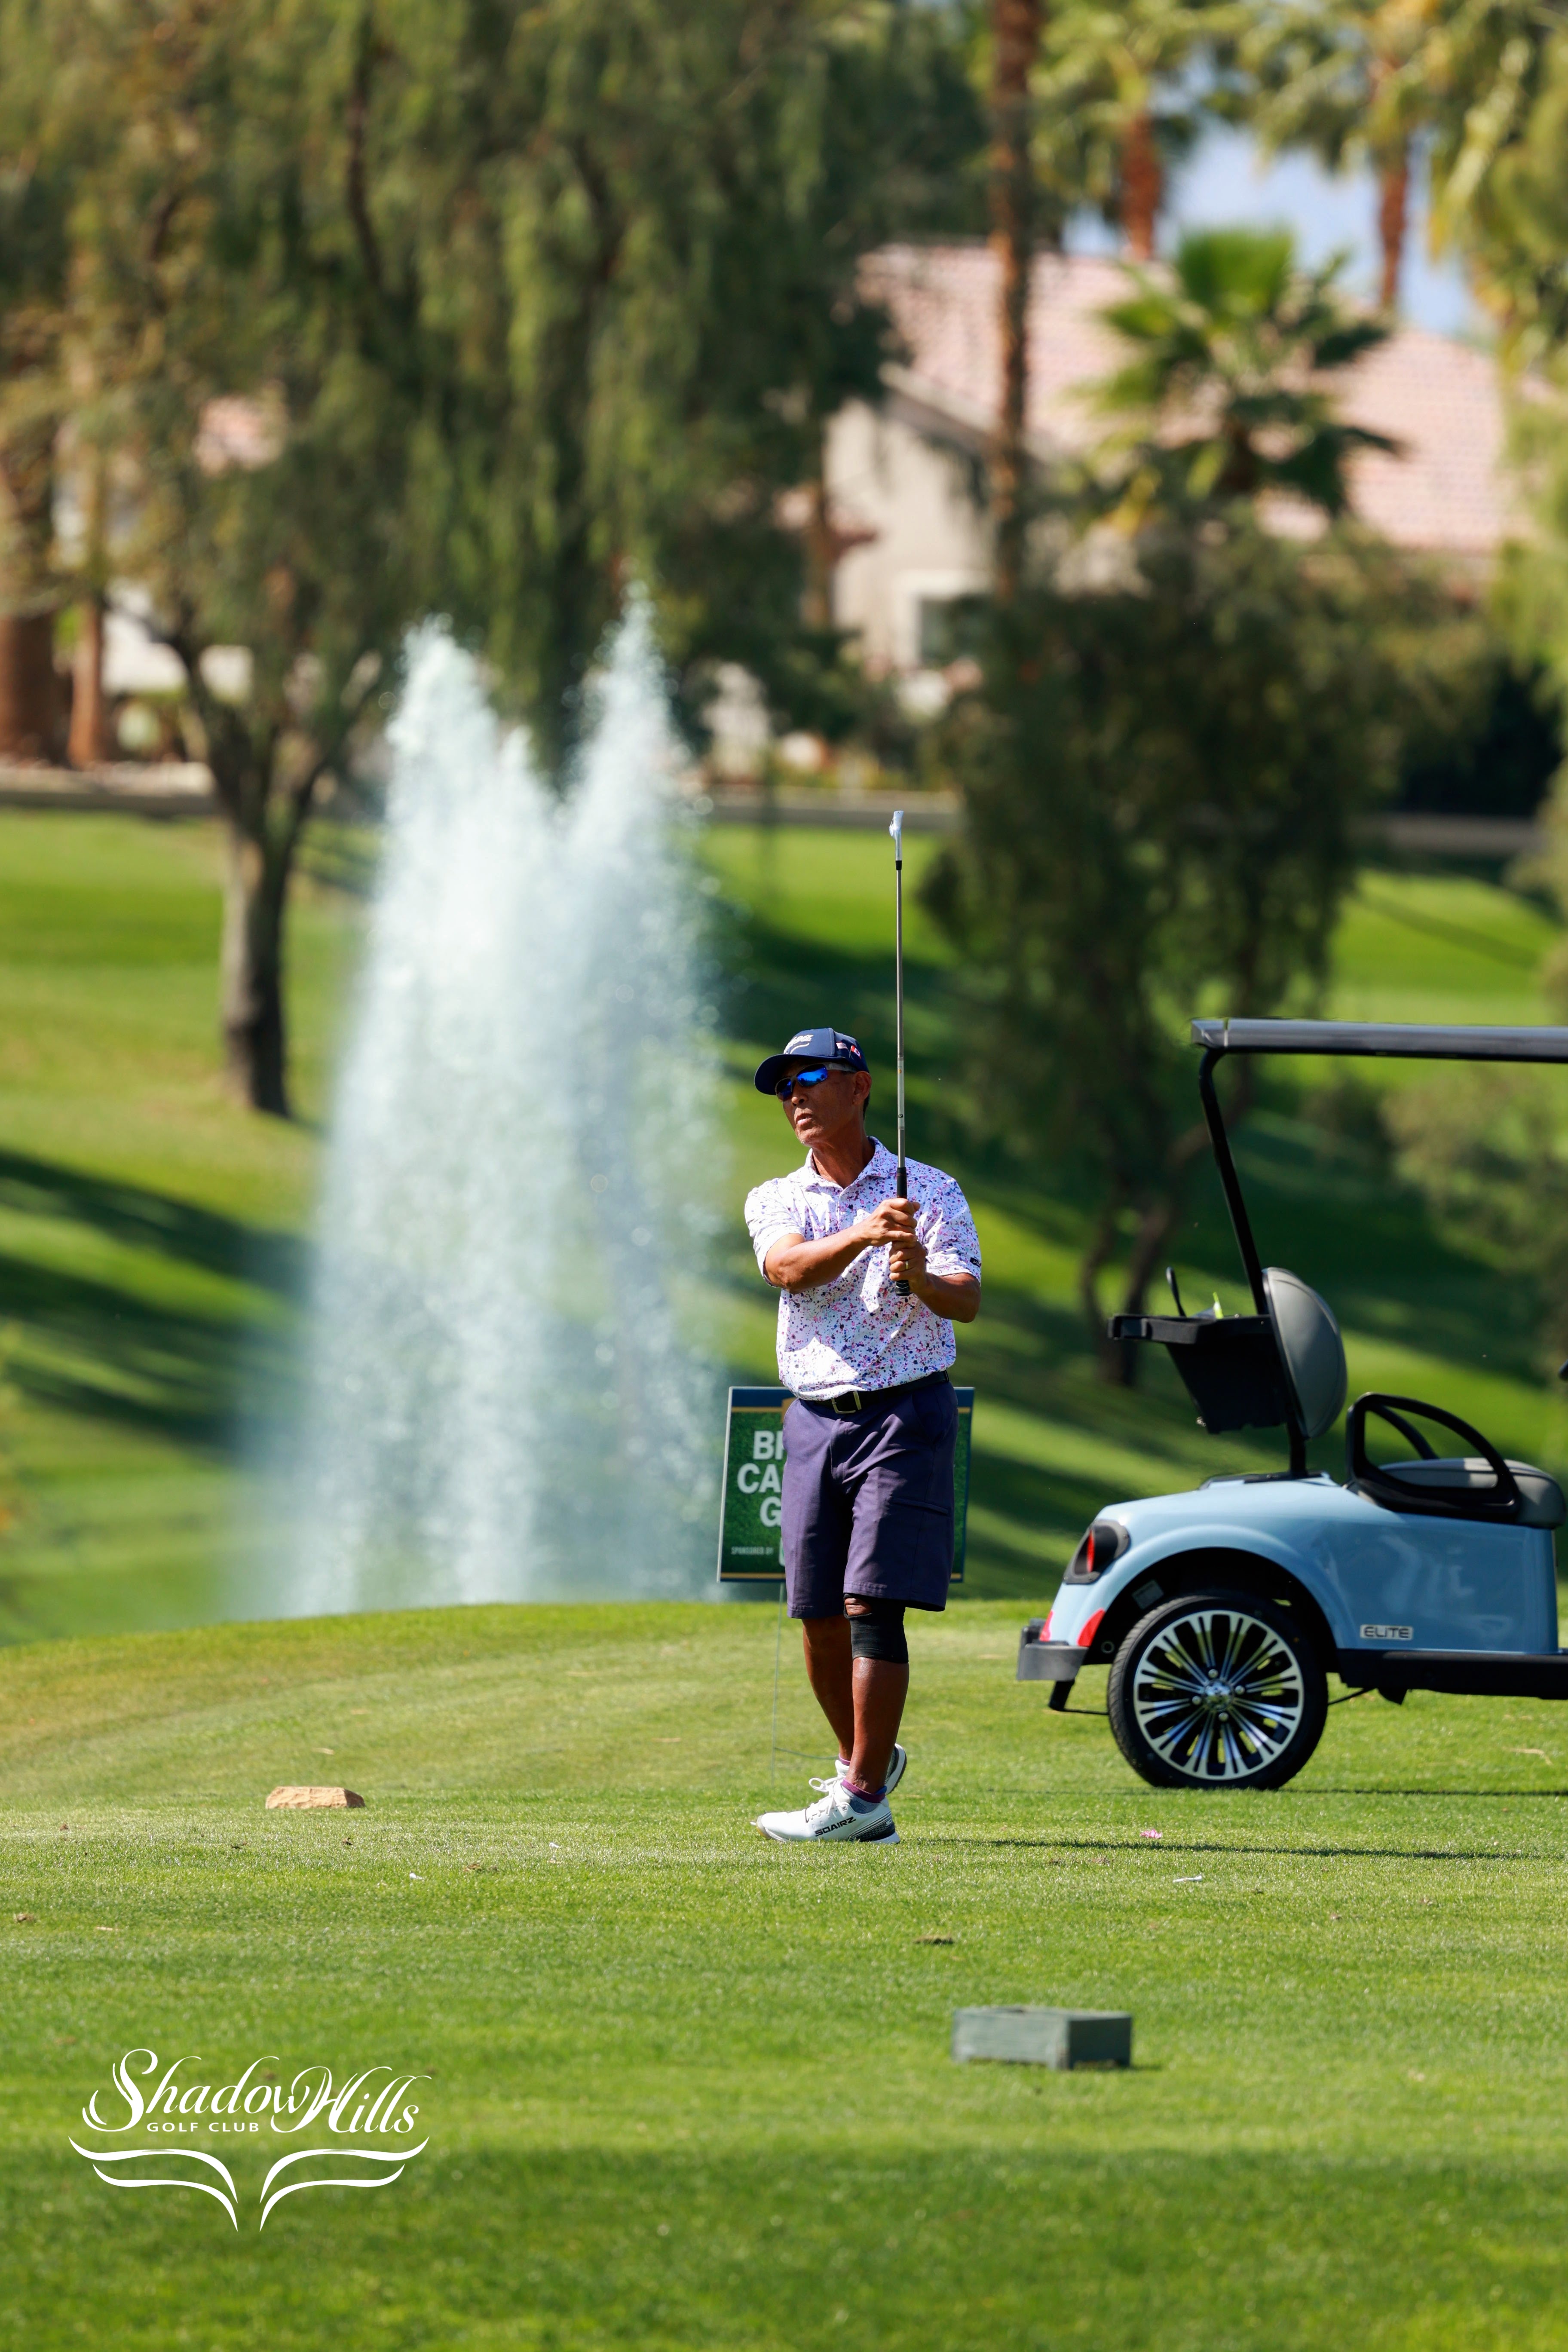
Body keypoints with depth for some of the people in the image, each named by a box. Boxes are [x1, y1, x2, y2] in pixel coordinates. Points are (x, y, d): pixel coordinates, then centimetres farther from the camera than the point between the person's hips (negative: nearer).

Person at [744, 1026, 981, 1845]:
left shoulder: (931, 1192, 3)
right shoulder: (775, 1201, 10)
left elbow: (969, 1301, -8)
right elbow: (788, 1267, -13)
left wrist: (923, 1278, -30)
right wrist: (866, 1234, -30)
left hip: (907, 1414, -4)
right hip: (817, 1421, 4)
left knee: (872, 1606, -13)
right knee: (820, 1620, 5)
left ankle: (862, 1796, -14)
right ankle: (866, 1761, 26)